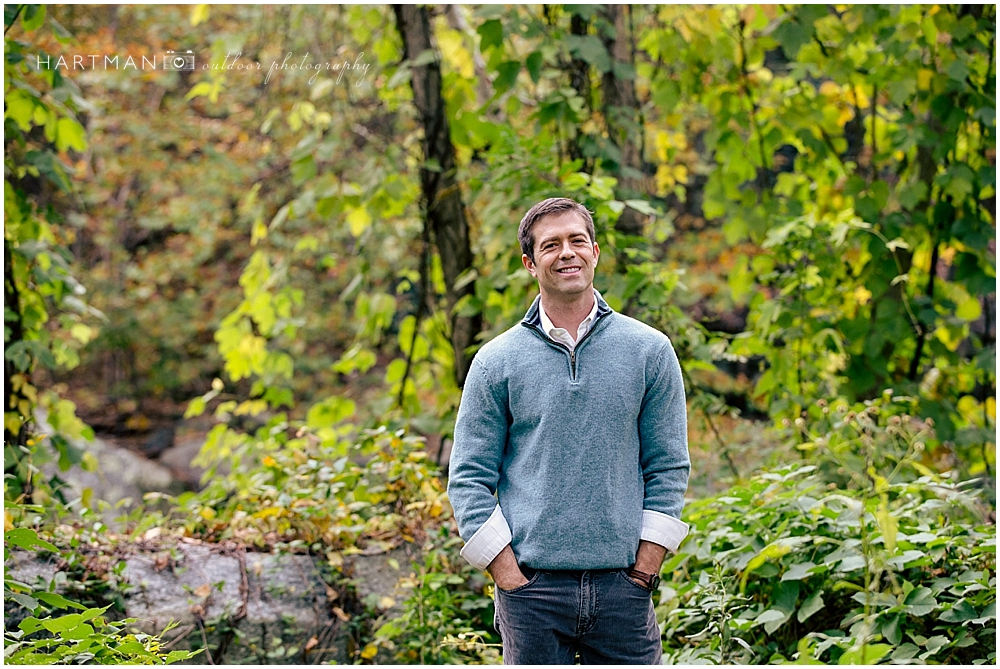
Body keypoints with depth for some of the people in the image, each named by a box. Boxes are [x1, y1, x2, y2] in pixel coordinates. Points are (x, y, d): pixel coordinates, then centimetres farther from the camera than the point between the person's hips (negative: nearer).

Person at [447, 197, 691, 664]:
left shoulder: (649, 351, 5)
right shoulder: (497, 361, 3)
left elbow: (669, 468, 6)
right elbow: (468, 479, 2)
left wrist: (642, 571, -2)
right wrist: (510, 577, -6)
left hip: (621, 587, 1)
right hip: (533, 587, 0)